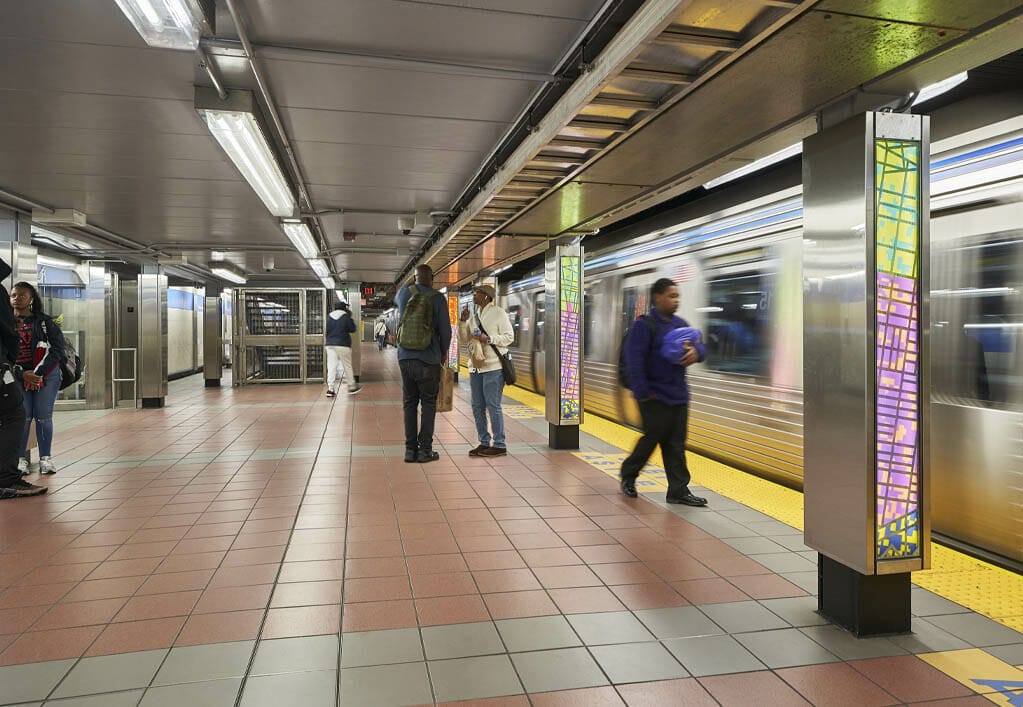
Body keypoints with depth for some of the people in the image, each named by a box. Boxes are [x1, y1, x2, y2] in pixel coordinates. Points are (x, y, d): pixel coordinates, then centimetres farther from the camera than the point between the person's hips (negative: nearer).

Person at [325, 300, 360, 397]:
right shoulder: (345, 317, -7)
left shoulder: (329, 317, 8)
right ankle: (352, 387, 16)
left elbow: (326, 330, 12)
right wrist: (351, 319, 8)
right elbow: (352, 329, 0)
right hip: (343, 345, -4)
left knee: (331, 366, 1)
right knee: (347, 366, 7)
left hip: (330, 344, 4)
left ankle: (330, 389, -4)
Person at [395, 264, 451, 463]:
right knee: (428, 403, 5)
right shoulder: (437, 298, -7)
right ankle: (425, 449, 6)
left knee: (409, 403, 10)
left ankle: (410, 449, 11)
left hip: (405, 358, 4)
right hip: (428, 360, -4)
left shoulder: (404, 293, 4)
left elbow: (396, 299, 30)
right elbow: (445, 330, -4)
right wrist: (443, 353, 12)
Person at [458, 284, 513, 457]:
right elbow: (464, 340, 14)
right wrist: (462, 321, 1)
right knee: (477, 407, 8)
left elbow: (509, 336, -6)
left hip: (493, 366, -7)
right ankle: (484, 443, 17)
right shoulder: (473, 316, 16)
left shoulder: (498, 313, -3)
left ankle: (499, 445, 0)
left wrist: (489, 339, -18)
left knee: (493, 405, -7)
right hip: (475, 367, 7)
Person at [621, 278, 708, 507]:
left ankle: (679, 490, 12)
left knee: (676, 444, 7)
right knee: (653, 437, 2)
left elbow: (699, 345, 13)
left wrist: (696, 351, -12)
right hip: (655, 397, -7)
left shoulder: (681, 324, 12)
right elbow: (634, 360, -17)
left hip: (679, 396, 7)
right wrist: (641, 392, -20)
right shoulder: (644, 325, -11)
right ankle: (628, 475, 25)